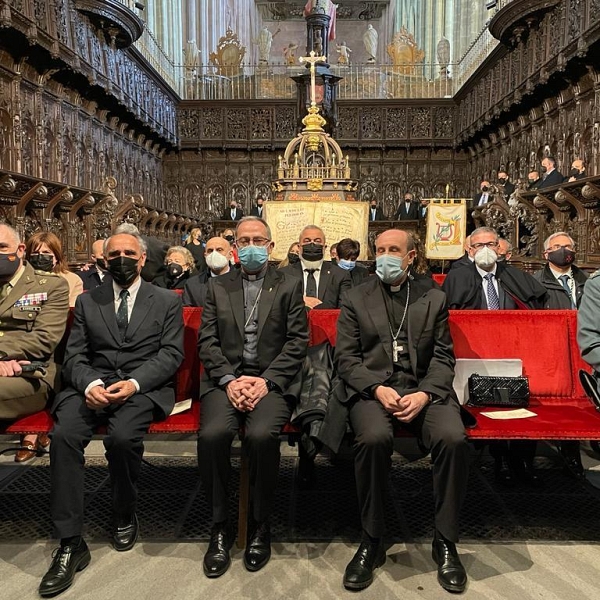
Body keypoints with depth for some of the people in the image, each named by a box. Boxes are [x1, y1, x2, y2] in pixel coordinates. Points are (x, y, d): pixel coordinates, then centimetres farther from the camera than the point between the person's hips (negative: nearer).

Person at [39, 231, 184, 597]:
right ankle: (71, 544, -17)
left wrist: (134, 383, -16)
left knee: (122, 436, -32)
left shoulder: (167, 301, 10)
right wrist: (90, 384, -14)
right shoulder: (87, 302, 17)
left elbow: (172, 354, 0)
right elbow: (74, 356, 9)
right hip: (92, 386, 3)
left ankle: (125, 516, -2)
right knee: (64, 435, -27)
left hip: (145, 388, -2)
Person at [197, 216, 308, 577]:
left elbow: (297, 341, 1)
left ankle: (261, 525, -6)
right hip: (226, 379, 2)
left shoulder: (289, 285, 9)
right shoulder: (218, 287, 15)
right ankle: (221, 526, -6)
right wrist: (229, 379, -10)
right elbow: (207, 341, 7)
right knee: (212, 434, -27)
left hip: (272, 380, -2)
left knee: (262, 435, -31)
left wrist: (266, 381, -12)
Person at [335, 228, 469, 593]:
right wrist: (378, 389, -13)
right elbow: (346, 358, 5)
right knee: (374, 438, -32)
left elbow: (443, 357, 7)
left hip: (425, 389, 1)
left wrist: (424, 395, -12)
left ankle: (446, 543, -7)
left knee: (454, 439, -28)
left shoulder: (434, 298, 14)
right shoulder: (356, 300, 12)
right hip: (373, 388, -1)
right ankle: (372, 542, -11)